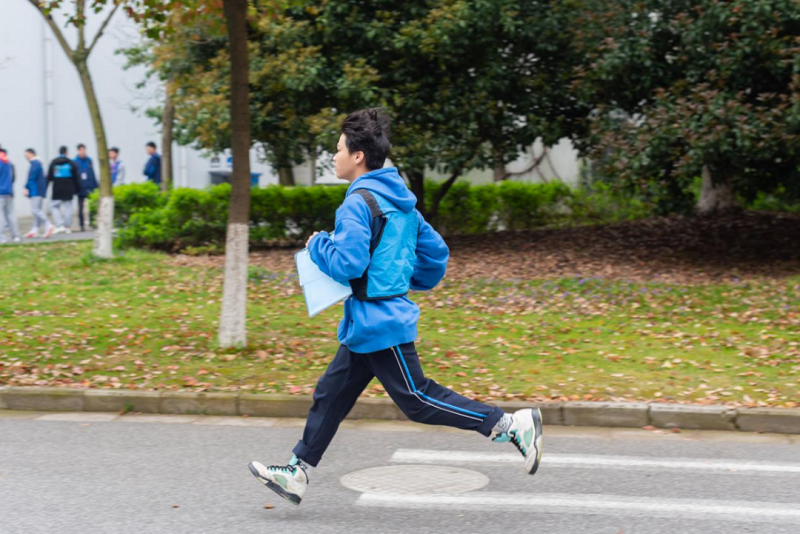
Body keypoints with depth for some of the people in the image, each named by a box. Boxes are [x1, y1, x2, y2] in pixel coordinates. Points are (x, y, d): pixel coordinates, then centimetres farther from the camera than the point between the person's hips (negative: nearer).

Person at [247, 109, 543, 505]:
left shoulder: (359, 203, -17)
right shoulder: (399, 200, 12)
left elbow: (347, 265, -25)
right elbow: (436, 253, 15)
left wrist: (318, 246, -7)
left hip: (378, 322, -10)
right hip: (368, 325, 10)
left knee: (418, 400, -4)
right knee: (331, 394, 14)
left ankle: (510, 424, -2)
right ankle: (297, 472, 21)